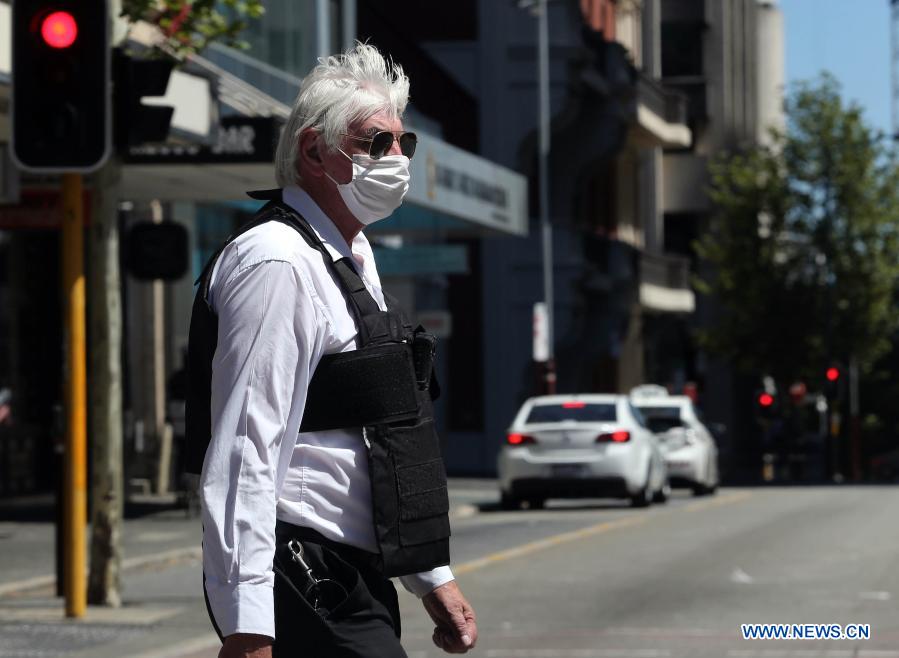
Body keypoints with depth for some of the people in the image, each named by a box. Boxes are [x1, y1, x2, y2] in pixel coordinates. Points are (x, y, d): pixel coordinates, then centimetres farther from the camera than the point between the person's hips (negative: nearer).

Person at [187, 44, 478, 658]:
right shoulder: (277, 262, -13)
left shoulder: (352, 256, 19)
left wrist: (433, 576, 25)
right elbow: (244, 450, -21)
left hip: (356, 580, 10)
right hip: (303, 584, -10)